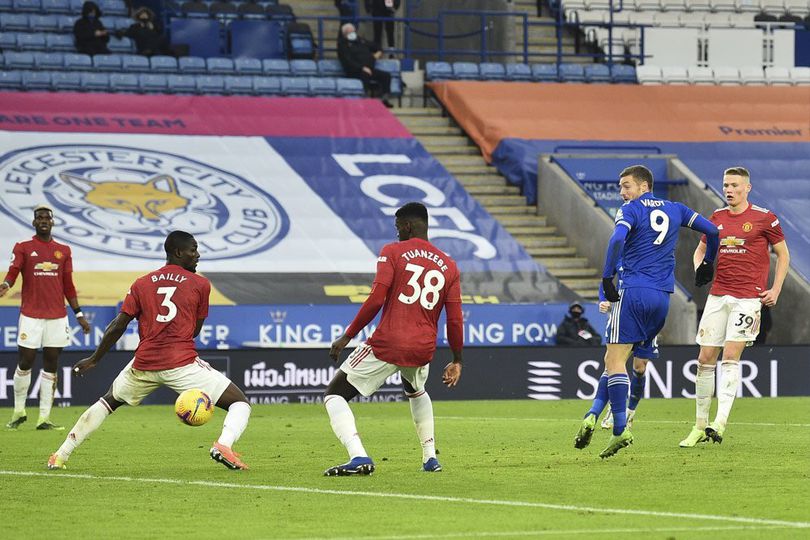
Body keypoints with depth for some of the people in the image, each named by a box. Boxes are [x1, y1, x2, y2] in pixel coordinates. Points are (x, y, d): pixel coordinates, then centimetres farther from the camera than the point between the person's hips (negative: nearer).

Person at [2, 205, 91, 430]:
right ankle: (19, 412, 13)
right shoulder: (23, 248, 4)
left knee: (50, 366, 2)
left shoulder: (63, 251, 13)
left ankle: (44, 418, 4)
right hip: (31, 316, -3)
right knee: (25, 363, -3)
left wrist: (79, 314, 13)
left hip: (57, 316, 3)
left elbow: (68, 286, 16)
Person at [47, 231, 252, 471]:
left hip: (144, 364, 4)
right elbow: (196, 329, 12)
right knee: (240, 404, 4)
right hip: (182, 362, -4)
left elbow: (118, 326, 8)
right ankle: (224, 444, -29)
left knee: (108, 401, 30)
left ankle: (60, 456, 27)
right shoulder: (200, 284, 6)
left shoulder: (141, 284, 12)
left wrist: (94, 359, 17)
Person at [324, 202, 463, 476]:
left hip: (387, 345, -5)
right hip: (424, 349, 6)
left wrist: (347, 336, -6)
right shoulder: (448, 266, 11)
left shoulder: (392, 252, -1)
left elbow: (376, 300, -12)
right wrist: (457, 361, 19)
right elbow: (454, 320, 8)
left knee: (335, 395, 3)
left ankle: (358, 457, -18)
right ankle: (430, 458, 31)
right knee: (416, 391, 39)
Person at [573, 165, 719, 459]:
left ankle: (621, 430, -15)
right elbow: (712, 231, 18)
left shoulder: (631, 210, -2)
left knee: (615, 359, -6)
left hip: (634, 293, -6)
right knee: (614, 359, 13)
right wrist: (707, 264, 32)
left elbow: (618, 239, -21)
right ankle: (593, 415, 2)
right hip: (662, 297, 6)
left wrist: (607, 278, -15)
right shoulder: (674, 210, 16)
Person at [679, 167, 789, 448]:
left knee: (730, 356, -16)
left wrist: (775, 290, -2)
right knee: (705, 359, 2)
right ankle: (700, 426, 10)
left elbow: (783, 254, 7)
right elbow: (701, 249, 24)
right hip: (718, 295, 4)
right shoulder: (717, 217, 10)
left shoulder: (764, 217, -2)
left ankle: (720, 421, -18)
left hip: (748, 296, -4)